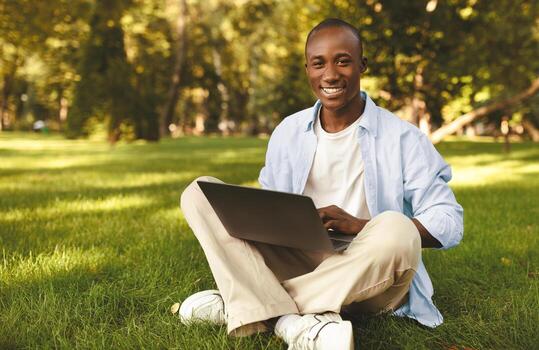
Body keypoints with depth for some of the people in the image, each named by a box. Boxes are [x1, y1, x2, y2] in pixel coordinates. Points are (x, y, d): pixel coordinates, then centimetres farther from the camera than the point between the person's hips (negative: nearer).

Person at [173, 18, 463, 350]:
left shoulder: (401, 137, -4)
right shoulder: (288, 131, 8)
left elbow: (449, 223, -9)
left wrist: (359, 225, -22)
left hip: (368, 278, -3)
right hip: (297, 263, 4)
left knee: (396, 229, -37)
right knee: (200, 193, -10)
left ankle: (239, 305, -24)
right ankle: (297, 323, -31)